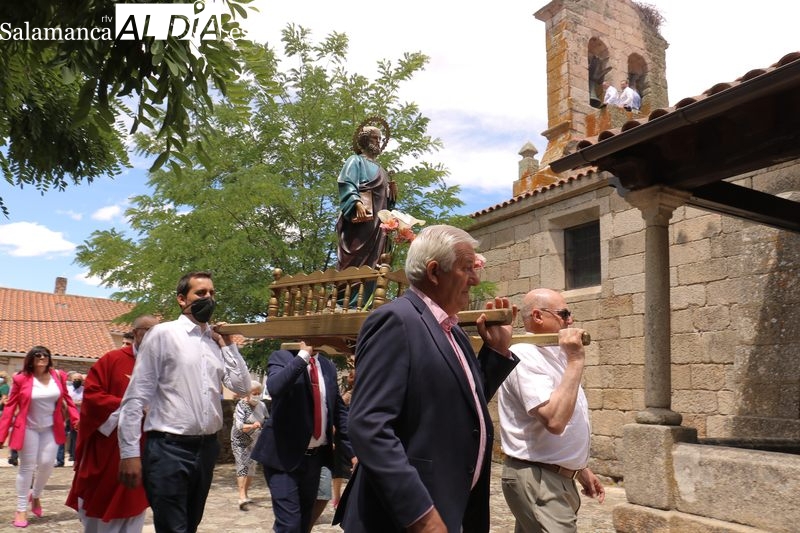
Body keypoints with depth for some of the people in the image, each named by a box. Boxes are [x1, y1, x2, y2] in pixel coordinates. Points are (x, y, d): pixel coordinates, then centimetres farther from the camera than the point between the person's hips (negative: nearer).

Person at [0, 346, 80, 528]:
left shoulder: (58, 376, -3)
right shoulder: (22, 379, -11)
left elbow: (67, 399, 3)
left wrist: (76, 419, -11)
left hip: (51, 428, 3)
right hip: (28, 429, -3)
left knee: (47, 464, 1)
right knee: (27, 467, 3)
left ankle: (35, 495, 30)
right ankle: (21, 509, 15)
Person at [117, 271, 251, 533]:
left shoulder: (217, 341, 11)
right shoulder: (163, 333, -5)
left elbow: (242, 387, 7)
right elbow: (137, 395, -8)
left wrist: (228, 345, 2)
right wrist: (130, 451, -12)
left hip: (206, 448, 6)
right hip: (169, 448, -6)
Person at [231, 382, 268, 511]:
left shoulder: (262, 405, 0)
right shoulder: (241, 405, -16)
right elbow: (239, 425, -28)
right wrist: (252, 426, -44)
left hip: (254, 441, 6)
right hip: (240, 441, -6)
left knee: (252, 467, 9)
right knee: (242, 466, -17)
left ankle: (245, 494, 23)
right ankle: (242, 497, -25)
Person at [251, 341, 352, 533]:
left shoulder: (328, 366, 9)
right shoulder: (281, 357, -6)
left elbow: (339, 410, 12)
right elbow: (275, 387, -28)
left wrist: (352, 448, 5)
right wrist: (303, 355, -24)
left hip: (316, 455, 6)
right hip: (285, 454, -6)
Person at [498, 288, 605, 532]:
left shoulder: (549, 355, 13)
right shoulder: (525, 356, -19)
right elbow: (554, 421, -30)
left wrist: (580, 469, 23)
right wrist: (575, 359, -25)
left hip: (557, 476, 10)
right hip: (537, 479, -9)